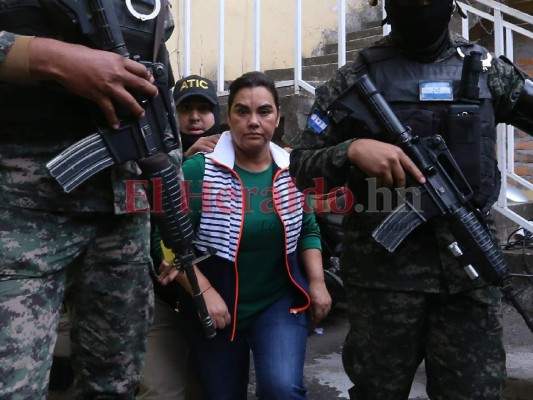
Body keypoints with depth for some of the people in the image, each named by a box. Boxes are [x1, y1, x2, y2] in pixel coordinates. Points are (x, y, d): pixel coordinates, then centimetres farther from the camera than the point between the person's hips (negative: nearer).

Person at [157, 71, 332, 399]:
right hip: (216, 308, -1)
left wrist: (317, 281, -1)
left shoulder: (293, 170, -1)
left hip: (280, 301, 1)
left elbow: (308, 230, 10)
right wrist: (204, 292, -18)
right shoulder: (198, 170, -13)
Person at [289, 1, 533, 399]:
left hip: (469, 265, 2)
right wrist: (352, 149, -21)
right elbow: (301, 168, -1)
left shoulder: (487, 69, 8)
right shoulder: (356, 79, 1)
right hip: (384, 269, -2)